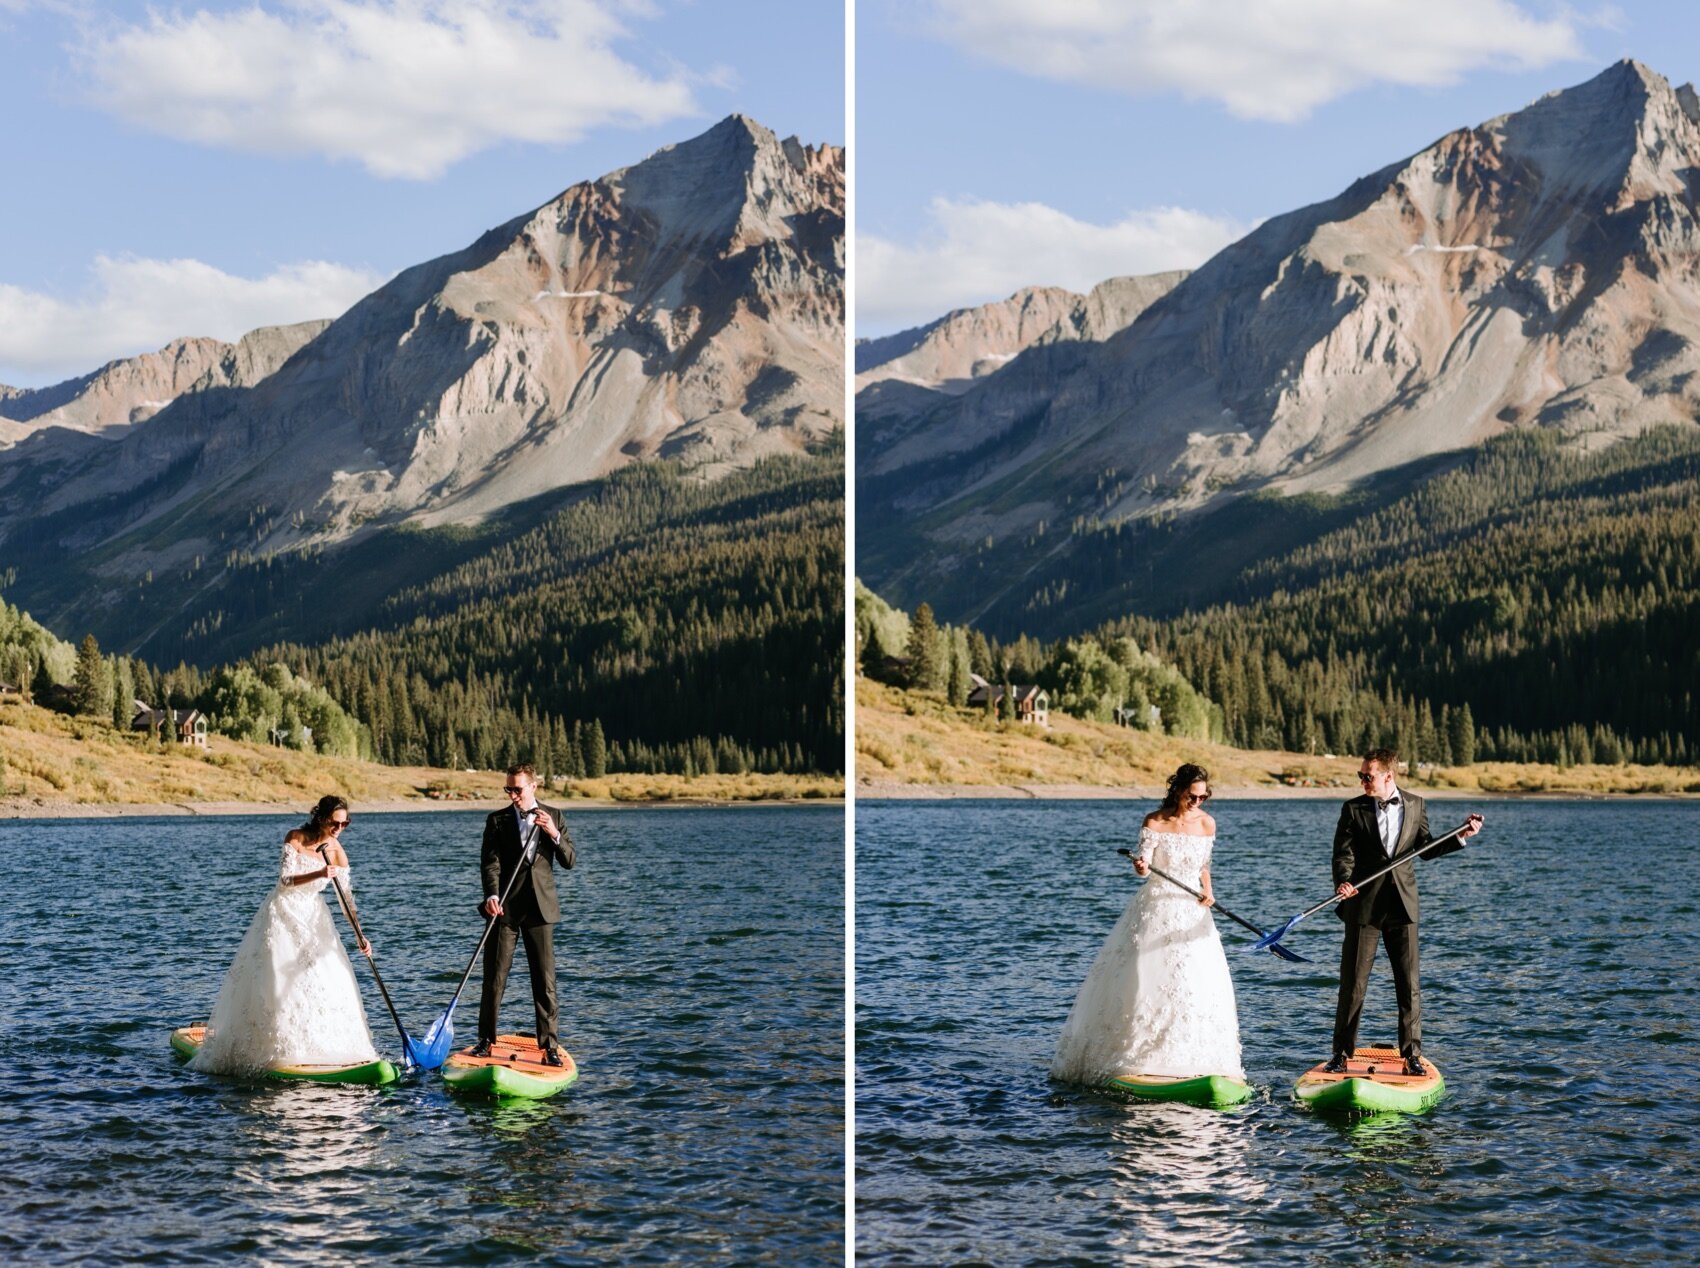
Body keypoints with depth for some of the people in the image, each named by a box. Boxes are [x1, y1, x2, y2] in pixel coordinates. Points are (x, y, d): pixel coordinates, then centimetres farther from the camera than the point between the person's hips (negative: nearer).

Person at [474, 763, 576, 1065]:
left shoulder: (554, 817, 8)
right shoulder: (497, 821, 4)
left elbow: (569, 862, 3)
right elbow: (490, 862, -6)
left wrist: (554, 834, -14)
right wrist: (492, 895, -24)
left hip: (539, 909, 1)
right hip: (505, 908, 0)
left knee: (545, 981, 0)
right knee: (494, 978, 1)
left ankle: (549, 1045, 3)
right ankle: (485, 1040, 12)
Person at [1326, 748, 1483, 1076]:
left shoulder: (1416, 805, 5)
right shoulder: (1353, 809, 0)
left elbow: (1425, 849, 15)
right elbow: (1343, 854, -6)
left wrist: (1460, 837, 4)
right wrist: (1344, 882, -25)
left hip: (1402, 906, 1)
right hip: (1363, 906, -1)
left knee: (1409, 985, 3)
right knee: (1353, 984, 2)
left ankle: (1412, 1055, 11)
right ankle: (1341, 1053, 11)